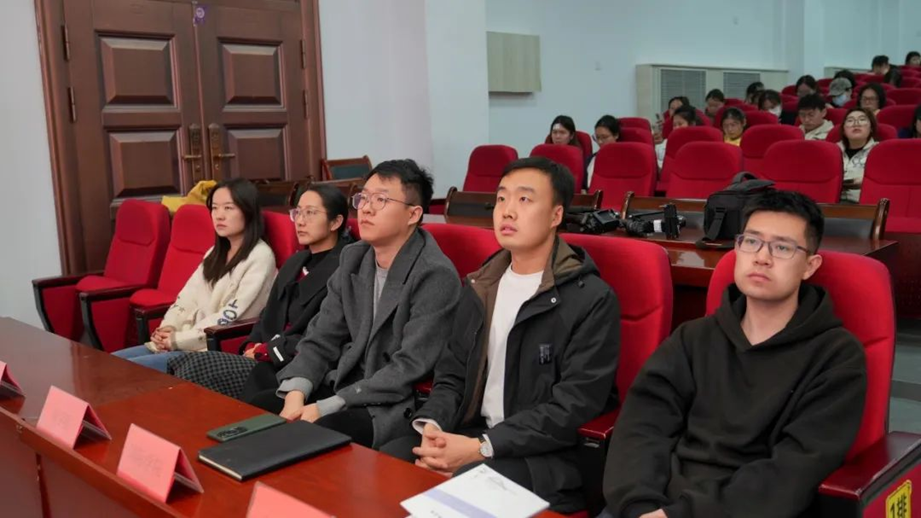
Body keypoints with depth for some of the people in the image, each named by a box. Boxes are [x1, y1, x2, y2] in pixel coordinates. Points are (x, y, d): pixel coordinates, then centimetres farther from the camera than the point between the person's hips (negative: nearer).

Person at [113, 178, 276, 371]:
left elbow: (231, 316, -18)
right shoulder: (216, 252, 17)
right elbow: (188, 296, 12)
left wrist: (178, 339, -15)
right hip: (185, 342, 8)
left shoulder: (260, 257, -11)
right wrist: (168, 327, -7)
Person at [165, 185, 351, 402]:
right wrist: (253, 347, 0)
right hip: (267, 359, 8)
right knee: (182, 364, -10)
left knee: (199, 366, -19)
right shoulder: (295, 262, 19)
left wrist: (266, 350, -11)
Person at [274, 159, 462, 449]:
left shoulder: (436, 276, -17)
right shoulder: (352, 258, 6)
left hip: (396, 407, -7)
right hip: (344, 387, 7)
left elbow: (410, 369, -21)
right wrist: (295, 394, -13)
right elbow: (322, 338, 6)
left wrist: (326, 408, -22)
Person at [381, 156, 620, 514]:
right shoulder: (480, 287, 12)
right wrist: (432, 425, -10)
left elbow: (573, 406, -16)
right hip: (471, 433, 6)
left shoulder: (592, 300, -10)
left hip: (548, 454, -6)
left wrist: (481, 448, -21)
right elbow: (453, 373, 12)